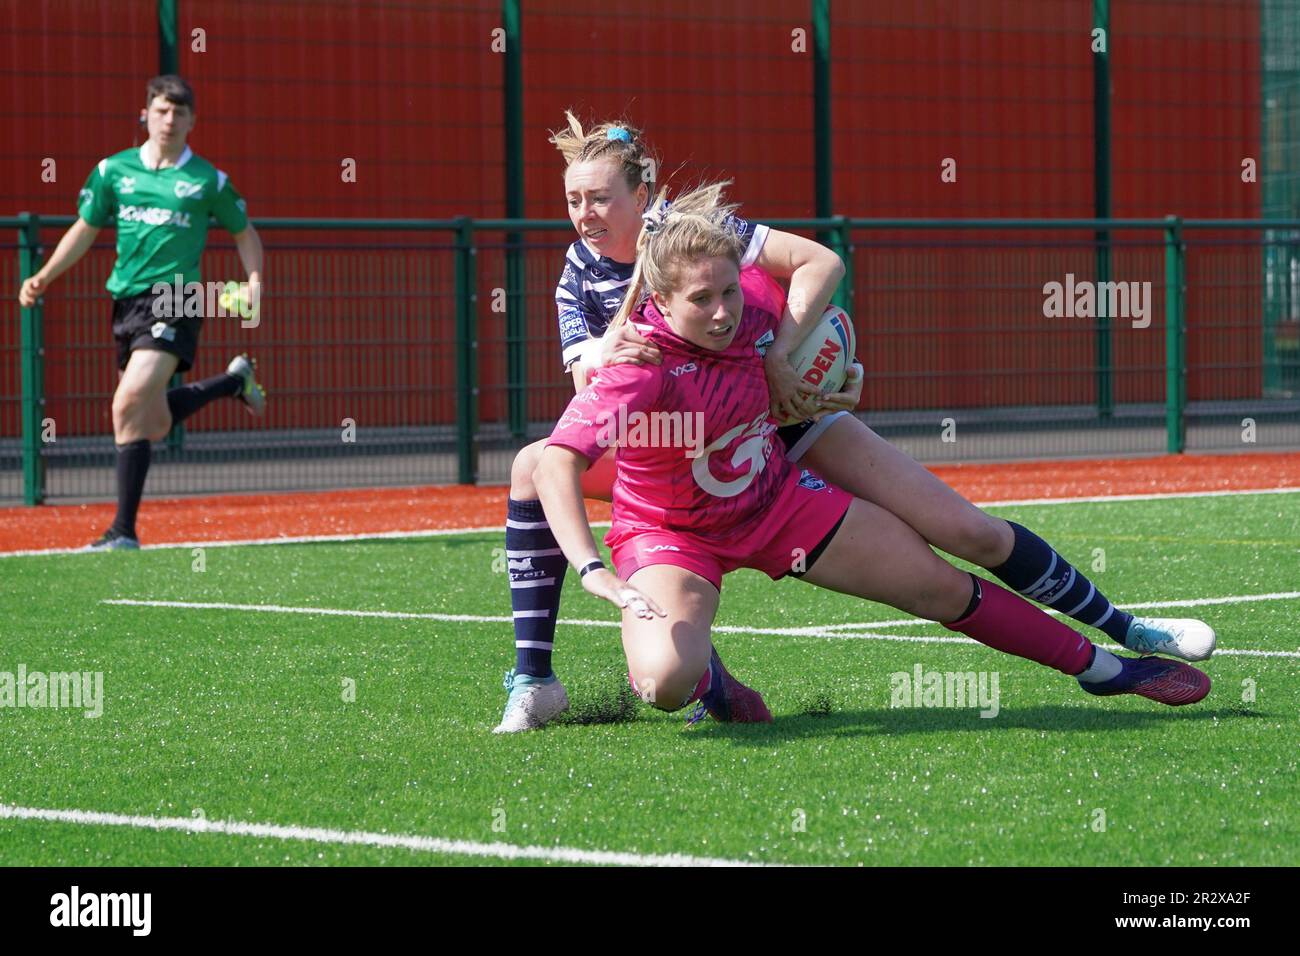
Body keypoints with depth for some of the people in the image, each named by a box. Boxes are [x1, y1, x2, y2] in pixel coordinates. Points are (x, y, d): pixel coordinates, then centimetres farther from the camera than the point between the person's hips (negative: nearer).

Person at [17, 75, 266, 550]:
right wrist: (44, 277, 4)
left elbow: (244, 232, 14)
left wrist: (254, 279, -3)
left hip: (175, 301, -5)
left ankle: (124, 530, -18)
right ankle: (235, 379, 42)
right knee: (155, 423, 12)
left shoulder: (207, 180, 2)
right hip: (126, 299, 5)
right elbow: (85, 230, 16)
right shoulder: (113, 170, 8)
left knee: (130, 405, -22)